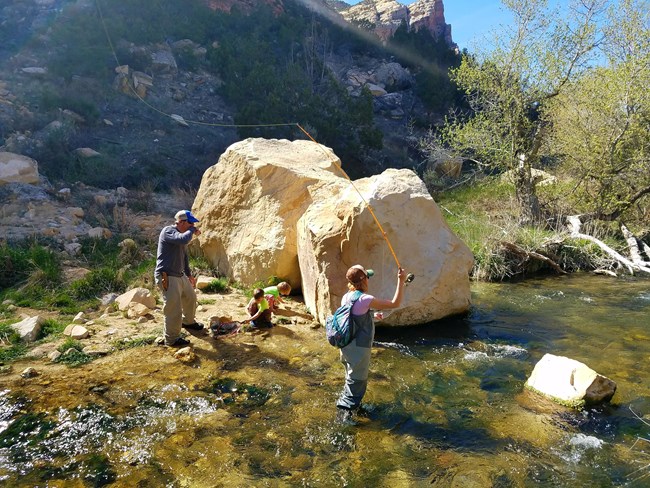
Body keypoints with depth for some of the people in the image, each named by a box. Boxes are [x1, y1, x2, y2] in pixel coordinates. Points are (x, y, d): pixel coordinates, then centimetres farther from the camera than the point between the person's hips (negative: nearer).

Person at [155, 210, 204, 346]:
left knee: (191, 298, 25)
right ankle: (171, 339, 9)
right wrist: (192, 230, -17)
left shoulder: (181, 234, 12)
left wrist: (189, 274, 26)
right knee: (174, 310, -6)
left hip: (180, 275, 10)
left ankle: (188, 322, 49)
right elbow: (184, 239, -37)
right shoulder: (168, 231, -16)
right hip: (167, 277, -10)